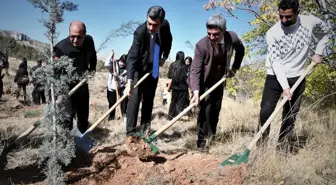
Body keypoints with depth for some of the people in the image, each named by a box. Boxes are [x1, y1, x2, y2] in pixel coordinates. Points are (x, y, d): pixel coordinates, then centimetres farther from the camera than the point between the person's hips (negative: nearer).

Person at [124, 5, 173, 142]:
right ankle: (130, 132, -5)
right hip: (139, 69, -5)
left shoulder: (165, 26, -15)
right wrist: (129, 81, -43)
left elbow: (168, 41, 10)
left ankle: (144, 129, 22)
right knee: (134, 99, -11)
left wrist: (164, 57, 1)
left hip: (154, 69, 5)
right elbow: (132, 57, -35)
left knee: (149, 100, 10)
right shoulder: (140, 32, -30)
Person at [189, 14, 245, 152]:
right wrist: (195, 91, -40)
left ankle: (210, 137, 29)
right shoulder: (201, 45, -29)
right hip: (205, 82, -4)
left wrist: (235, 68, 2)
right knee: (206, 110, -13)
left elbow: (241, 50, 7)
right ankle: (202, 141, -2)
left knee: (215, 111, 12)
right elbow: (195, 70, -28)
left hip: (219, 81, 4)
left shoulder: (232, 38, -19)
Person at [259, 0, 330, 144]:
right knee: (265, 112, -11)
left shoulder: (311, 22, -8)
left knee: (290, 117, 7)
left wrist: (318, 53, 7)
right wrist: (284, 86, -27)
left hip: (297, 78, 3)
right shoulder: (272, 33, -16)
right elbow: (275, 62, -19)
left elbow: (324, 31, 16)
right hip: (275, 77, -2)